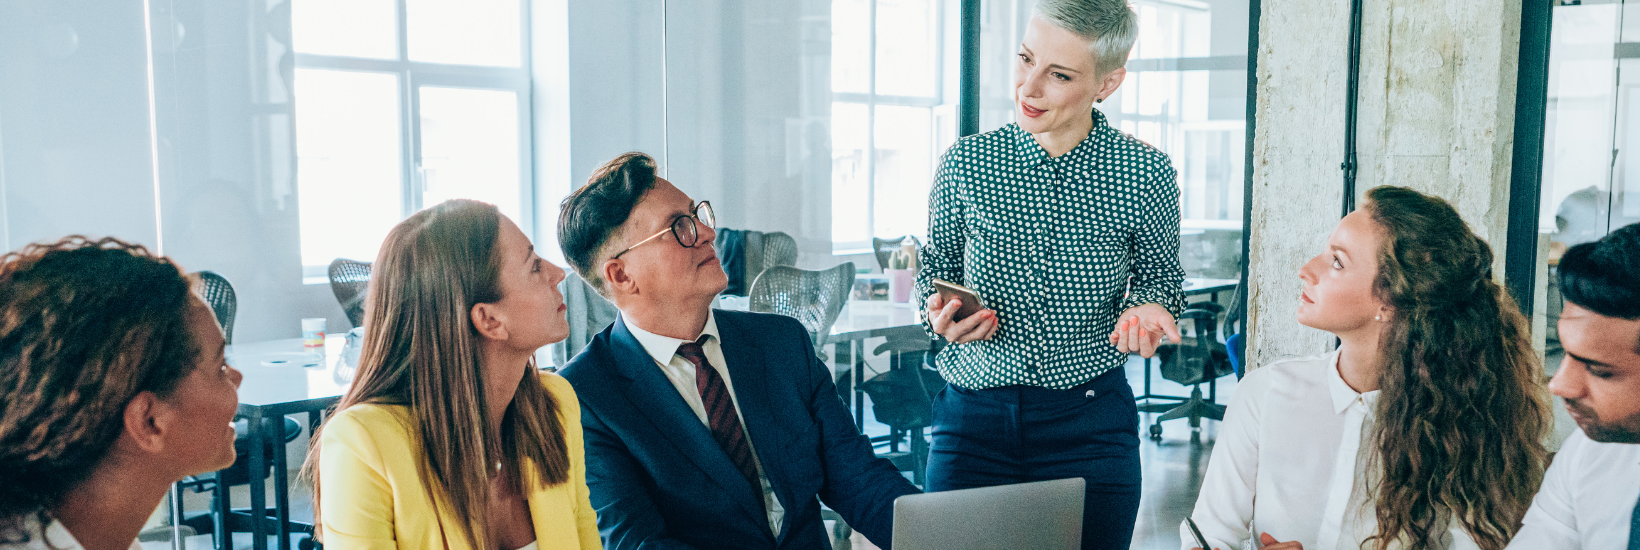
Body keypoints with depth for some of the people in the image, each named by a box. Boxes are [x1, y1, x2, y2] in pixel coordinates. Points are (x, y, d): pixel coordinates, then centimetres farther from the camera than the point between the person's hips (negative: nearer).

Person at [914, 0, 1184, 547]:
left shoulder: (1145, 173, -4)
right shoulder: (966, 162, -2)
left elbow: (1159, 276, 11)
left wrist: (1144, 308, -10)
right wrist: (940, 312, -9)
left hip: (1091, 421, 0)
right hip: (973, 416, 1)